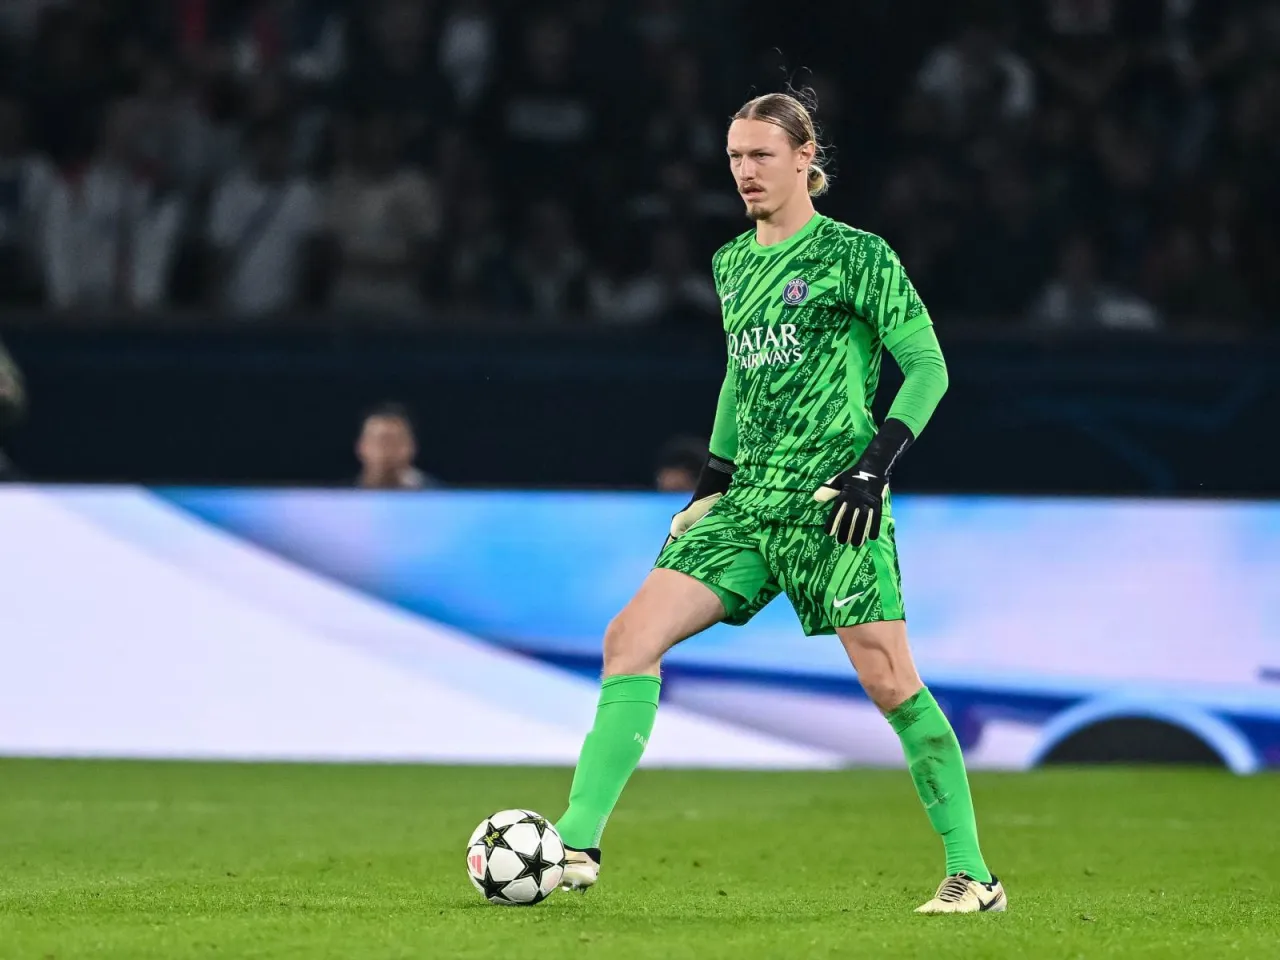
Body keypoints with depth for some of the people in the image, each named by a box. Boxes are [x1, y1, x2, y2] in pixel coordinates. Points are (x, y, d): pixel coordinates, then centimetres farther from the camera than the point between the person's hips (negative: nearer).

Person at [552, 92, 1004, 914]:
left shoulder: (853, 254, -4)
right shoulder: (732, 264, 16)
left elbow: (928, 367, -4)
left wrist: (877, 463, -15)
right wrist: (713, 476, 22)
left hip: (832, 499, -6)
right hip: (749, 499, 6)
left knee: (889, 680, -9)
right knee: (630, 638, -8)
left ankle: (973, 874, 2)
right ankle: (578, 845, -11)